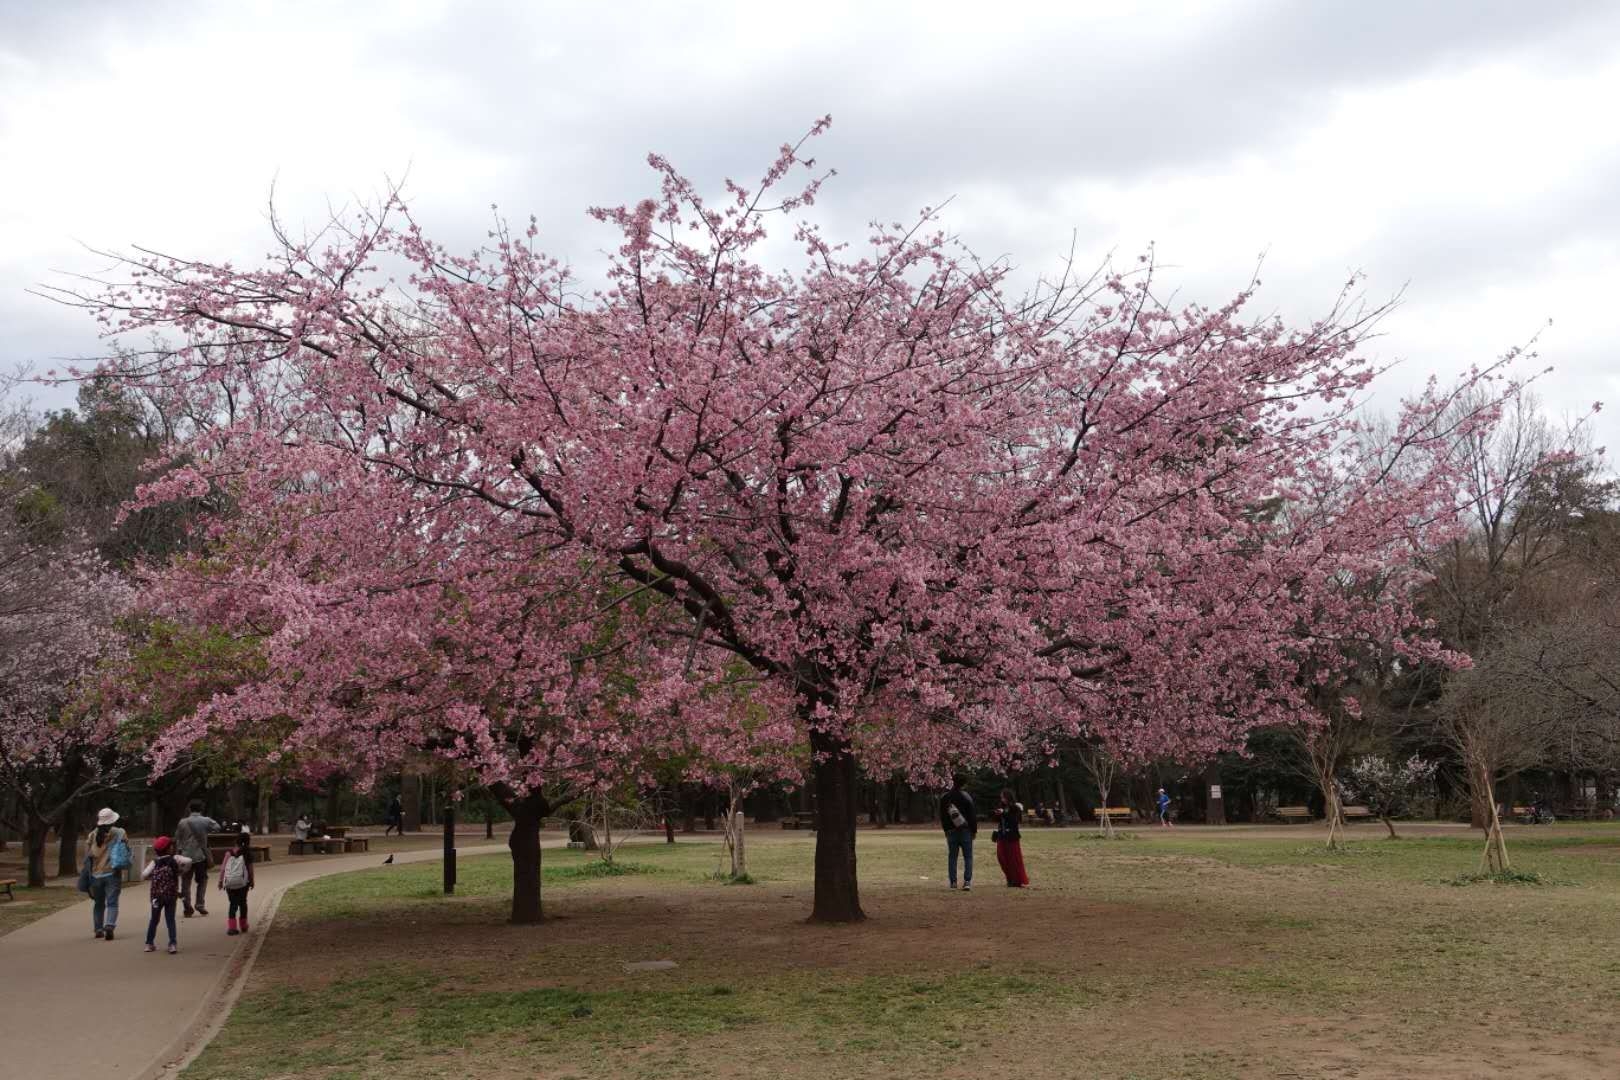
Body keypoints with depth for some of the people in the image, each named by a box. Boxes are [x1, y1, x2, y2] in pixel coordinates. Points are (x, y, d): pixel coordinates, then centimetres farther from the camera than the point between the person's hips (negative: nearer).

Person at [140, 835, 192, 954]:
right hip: (171, 895, -1)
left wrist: (152, 877, 10)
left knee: (154, 919, 17)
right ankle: (173, 943, -4)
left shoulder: (155, 862, 1)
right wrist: (181, 871, -2)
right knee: (170, 919, 7)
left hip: (156, 895, 1)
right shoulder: (174, 858, -3)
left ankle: (149, 943, 19)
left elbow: (143, 876, -10)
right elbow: (188, 861, -18)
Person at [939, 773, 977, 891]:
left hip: (951, 831, 3)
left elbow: (942, 816, 9)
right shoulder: (966, 797, -9)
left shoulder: (945, 798, 4)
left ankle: (953, 882, 6)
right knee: (968, 857, 0)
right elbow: (972, 815, -7)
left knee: (952, 857, 9)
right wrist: (974, 830, 2)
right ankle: (967, 881, -10)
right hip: (965, 830, -3)